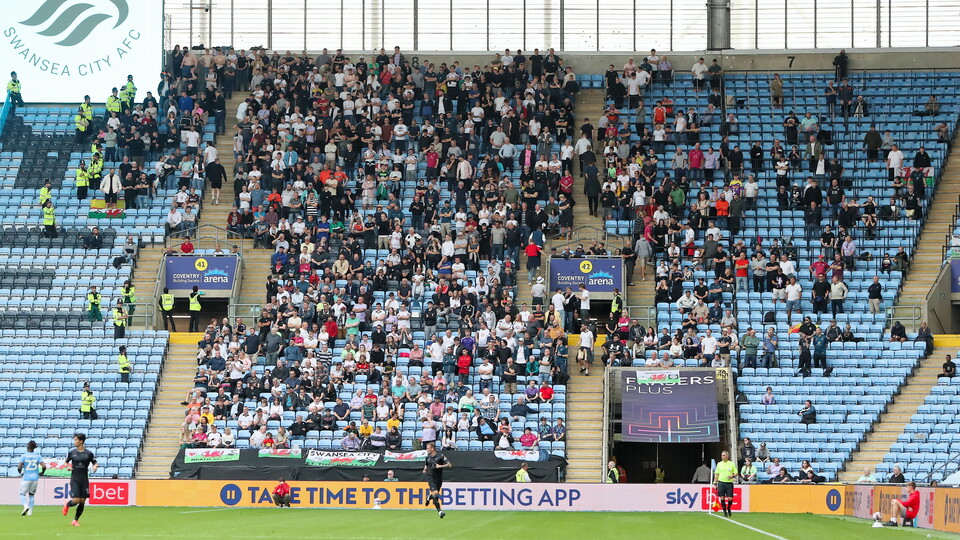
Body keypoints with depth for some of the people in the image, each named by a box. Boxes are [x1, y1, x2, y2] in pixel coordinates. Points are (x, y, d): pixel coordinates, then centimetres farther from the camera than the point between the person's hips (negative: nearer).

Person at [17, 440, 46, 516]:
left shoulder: (23, 456, -5)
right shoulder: (38, 456, 1)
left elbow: (19, 467, -14)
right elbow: (44, 466, -9)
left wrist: (20, 472, 7)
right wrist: (42, 473, 11)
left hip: (26, 478, -3)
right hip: (35, 478, 3)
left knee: (22, 494, 9)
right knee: (31, 495, 18)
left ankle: (25, 506, -20)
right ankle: (30, 512, 13)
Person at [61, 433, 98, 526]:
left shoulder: (89, 453, 0)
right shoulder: (71, 453, 2)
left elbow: (95, 463, 10)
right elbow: (66, 462, 14)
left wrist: (95, 467, -13)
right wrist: (67, 467, -8)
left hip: (84, 480, 1)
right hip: (74, 480, -1)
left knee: (82, 501, 1)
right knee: (76, 500, -13)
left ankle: (75, 520, 16)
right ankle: (67, 505, 22)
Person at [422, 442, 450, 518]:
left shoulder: (440, 456, -8)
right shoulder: (428, 457, 7)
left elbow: (449, 465, -12)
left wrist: (441, 466, -26)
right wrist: (425, 469, 6)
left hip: (439, 479, -1)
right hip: (431, 478, 1)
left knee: (435, 495, 12)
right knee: (435, 494, -17)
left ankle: (429, 498, 49)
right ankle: (440, 511, -17)